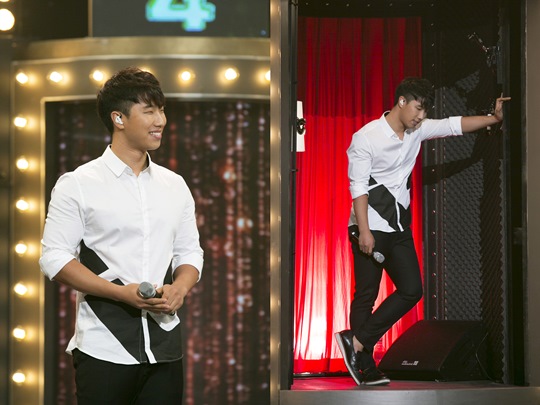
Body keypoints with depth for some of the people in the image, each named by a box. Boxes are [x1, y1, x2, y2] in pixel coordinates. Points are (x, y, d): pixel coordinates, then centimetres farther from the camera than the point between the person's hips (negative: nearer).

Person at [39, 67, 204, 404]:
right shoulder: (78, 185, -2)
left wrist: (179, 289, -7)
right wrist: (123, 293, -17)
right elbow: (54, 258, -6)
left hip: (165, 346, 4)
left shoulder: (175, 186, 12)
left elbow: (190, 252, 16)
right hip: (103, 347, -4)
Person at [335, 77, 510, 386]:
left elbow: (455, 125, 9)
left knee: (412, 290, 0)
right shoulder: (366, 137, -12)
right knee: (366, 295, -4)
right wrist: (364, 231, -21)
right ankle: (365, 369, 1)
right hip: (370, 227, -7)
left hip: (399, 227, 7)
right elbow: (358, 186, -15)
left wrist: (494, 118, -4)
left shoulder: (418, 130, 7)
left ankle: (357, 341, 5)